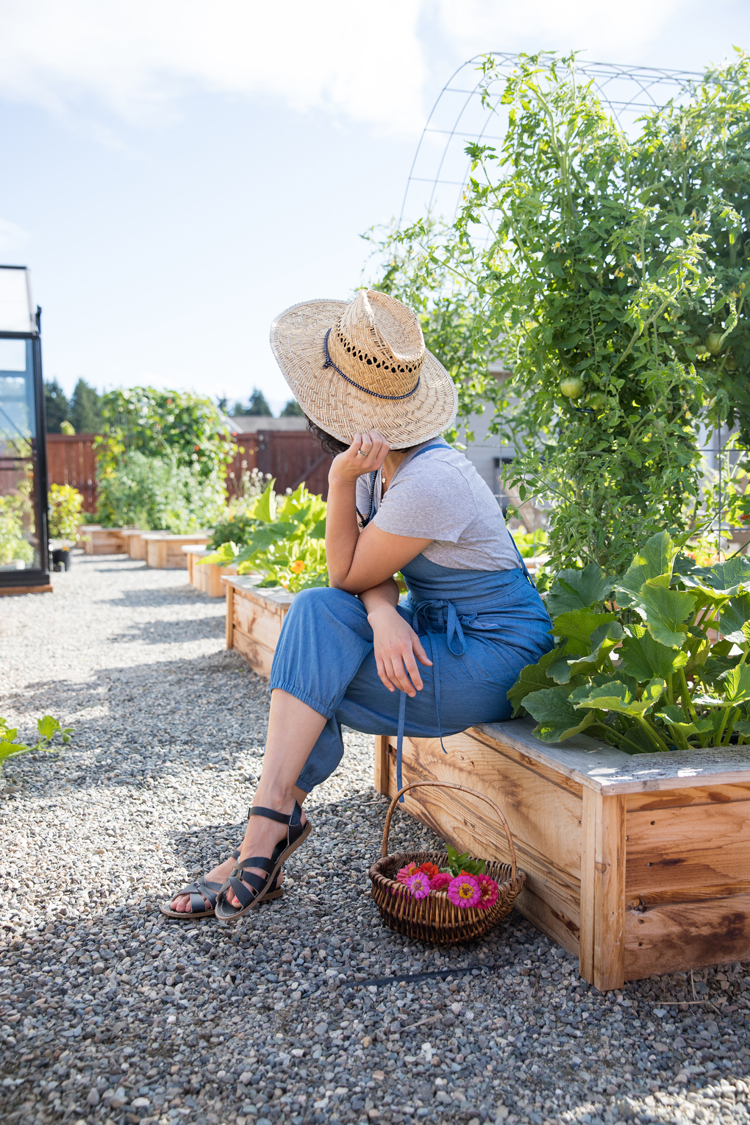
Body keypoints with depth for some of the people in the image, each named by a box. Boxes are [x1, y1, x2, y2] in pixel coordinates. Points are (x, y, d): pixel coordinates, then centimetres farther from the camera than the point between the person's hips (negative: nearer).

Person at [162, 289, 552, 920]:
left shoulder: (428, 481, -27)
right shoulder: (383, 464, 1)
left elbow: (349, 576, -17)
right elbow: (372, 572, -4)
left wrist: (341, 481, -24)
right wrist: (383, 614, -25)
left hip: (493, 659, -8)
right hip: (437, 634, 8)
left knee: (317, 616, -19)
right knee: (318, 614, -11)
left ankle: (270, 824, -10)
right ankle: (276, 826, -6)